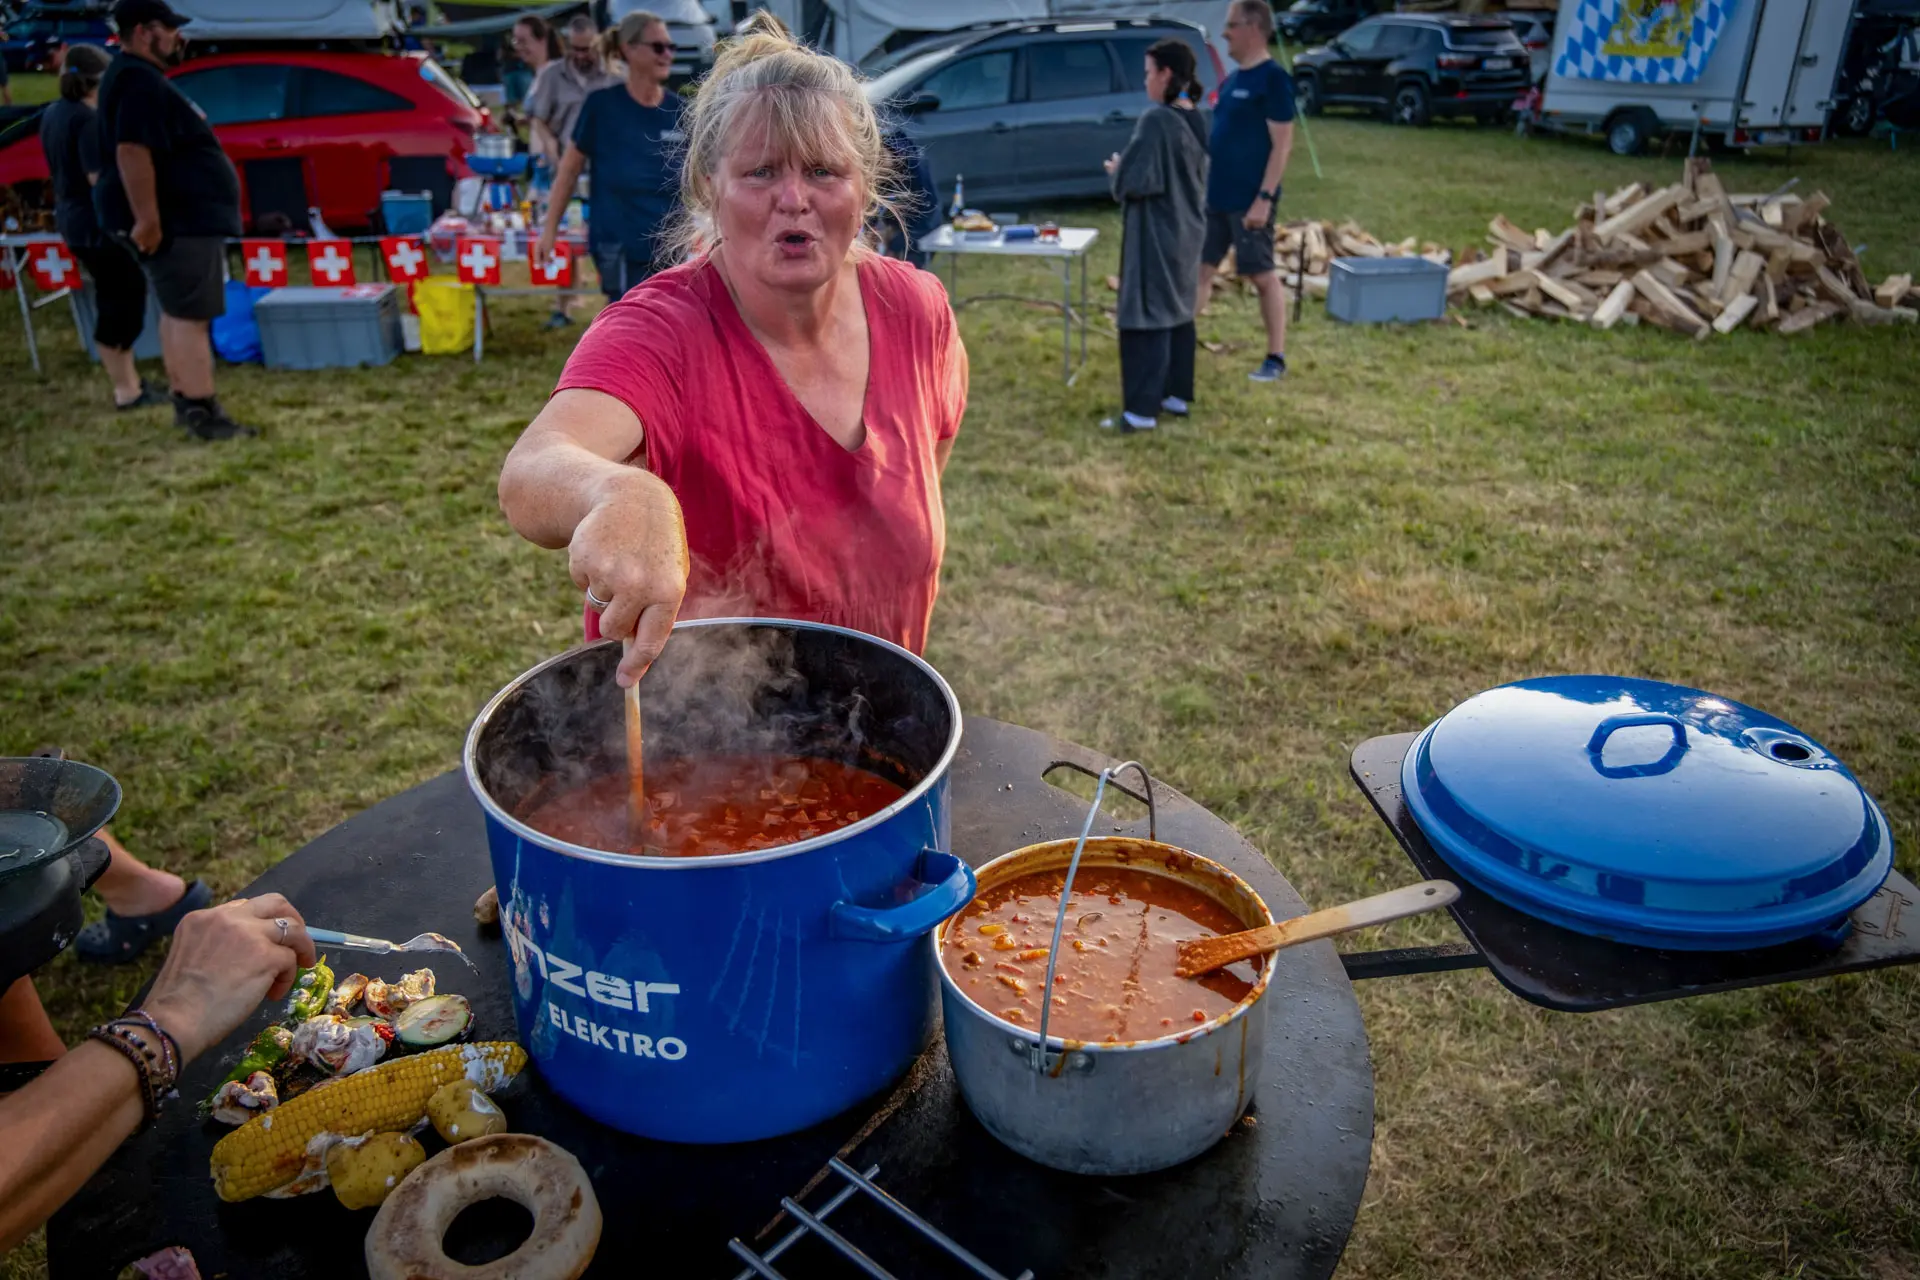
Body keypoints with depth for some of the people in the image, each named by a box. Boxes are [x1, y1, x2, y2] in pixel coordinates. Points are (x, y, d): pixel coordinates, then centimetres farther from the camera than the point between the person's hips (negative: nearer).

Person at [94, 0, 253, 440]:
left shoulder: (144, 79, 19)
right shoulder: (138, 82, -17)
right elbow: (131, 151, -27)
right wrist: (147, 218, -30)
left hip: (183, 217, 11)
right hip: (175, 221, -11)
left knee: (176, 312, 13)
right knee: (190, 316, -11)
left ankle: (186, 402, 19)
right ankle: (202, 413, -10)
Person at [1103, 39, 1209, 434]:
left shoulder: (1155, 120, -20)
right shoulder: (1195, 120, 7)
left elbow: (1134, 179, -23)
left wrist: (1116, 170, -1)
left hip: (1156, 233, -9)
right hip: (1185, 229, 9)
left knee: (1147, 315, -4)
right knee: (1177, 311, 16)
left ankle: (1143, 409, -1)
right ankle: (1177, 394, 24)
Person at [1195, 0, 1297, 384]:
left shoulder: (1273, 78, -12)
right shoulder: (1233, 78, 12)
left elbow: (1282, 144, -16)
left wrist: (1265, 198, -22)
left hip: (1249, 200, -8)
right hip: (1216, 196, 8)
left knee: (1263, 276, 0)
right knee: (1199, 269, 9)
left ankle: (1276, 359, 9)